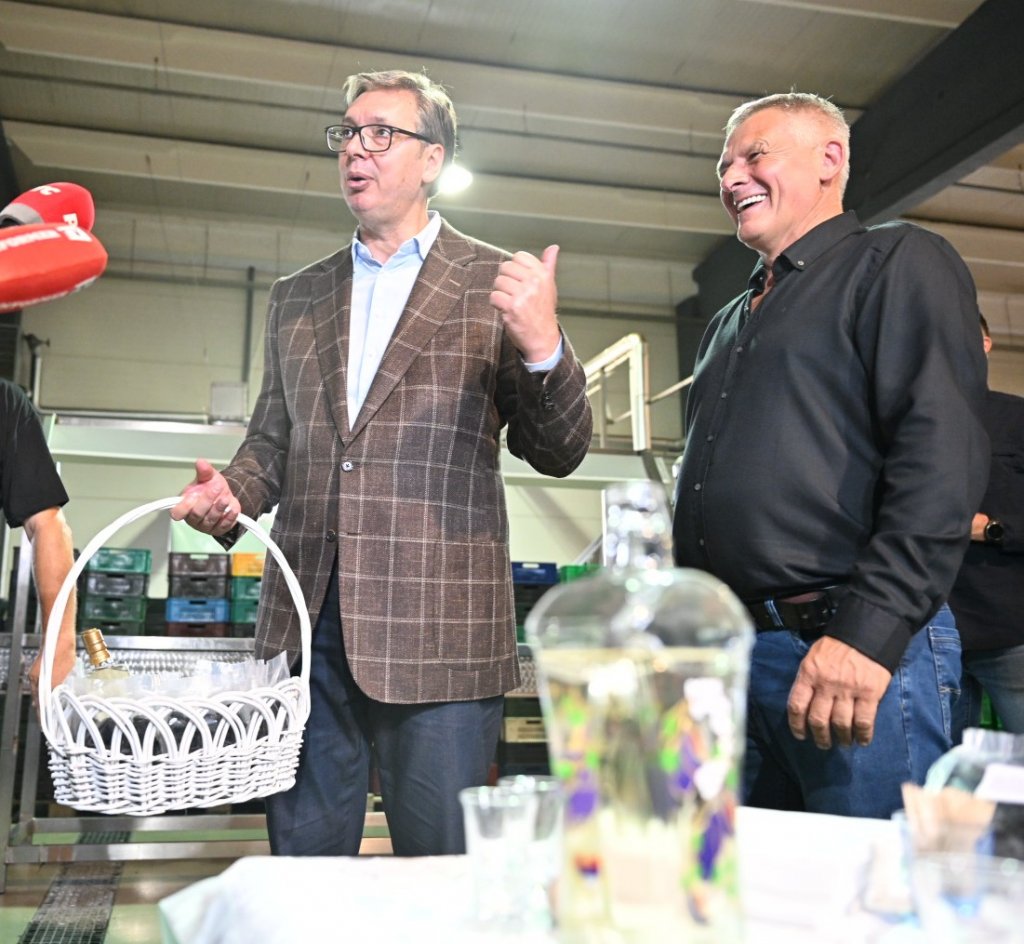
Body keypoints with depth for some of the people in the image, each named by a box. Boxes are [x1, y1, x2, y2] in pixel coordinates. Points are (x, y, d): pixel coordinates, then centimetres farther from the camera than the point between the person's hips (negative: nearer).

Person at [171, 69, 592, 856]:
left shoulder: (497, 286, 2)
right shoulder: (298, 297, 16)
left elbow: (558, 453, -2)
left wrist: (543, 348, -21)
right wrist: (231, 494, -1)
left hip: (437, 626, -4)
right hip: (306, 615, 5)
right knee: (303, 858, 16)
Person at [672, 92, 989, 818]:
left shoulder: (896, 263, 0)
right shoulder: (730, 323, 23)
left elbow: (943, 457, -14)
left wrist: (868, 631, -23)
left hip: (855, 653, -7)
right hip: (726, 656, 7)